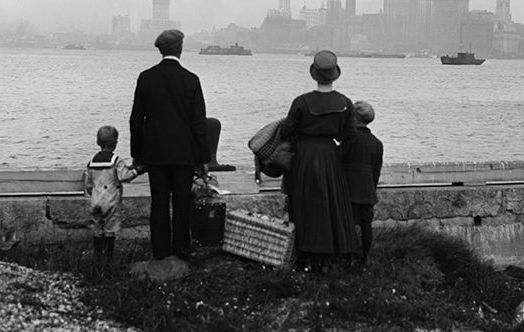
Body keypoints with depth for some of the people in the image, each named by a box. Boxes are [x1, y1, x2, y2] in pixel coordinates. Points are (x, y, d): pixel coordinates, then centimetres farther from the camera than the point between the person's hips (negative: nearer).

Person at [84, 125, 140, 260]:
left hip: (96, 201, 5)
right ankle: (108, 253, 2)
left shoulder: (92, 161, 8)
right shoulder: (116, 161, -10)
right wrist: (135, 171, -5)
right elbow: (124, 176, -20)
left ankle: (97, 253, 16)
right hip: (111, 201, -5)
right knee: (110, 228, 2)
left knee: (97, 228, 13)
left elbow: (88, 181, 15)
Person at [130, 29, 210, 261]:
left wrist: (137, 154, 11)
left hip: (155, 153, 2)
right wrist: (203, 158, 0)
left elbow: (136, 119, 2)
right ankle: (180, 250, 11)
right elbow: (199, 122, -7)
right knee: (182, 203, 6)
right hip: (183, 153, -2)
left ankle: (161, 251, 10)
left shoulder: (146, 78, -2)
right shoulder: (190, 80, -8)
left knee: (159, 203, 7)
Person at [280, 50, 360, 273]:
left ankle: (305, 257, 16)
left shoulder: (302, 102, -17)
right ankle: (322, 260, 15)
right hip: (330, 156, 2)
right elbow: (347, 135, 0)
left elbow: (286, 131, -10)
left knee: (305, 207, 10)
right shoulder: (345, 104, -9)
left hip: (304, 155, -2)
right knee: (330, 206, 12)